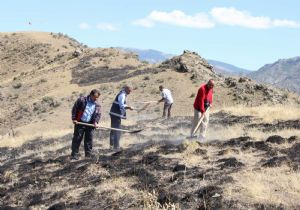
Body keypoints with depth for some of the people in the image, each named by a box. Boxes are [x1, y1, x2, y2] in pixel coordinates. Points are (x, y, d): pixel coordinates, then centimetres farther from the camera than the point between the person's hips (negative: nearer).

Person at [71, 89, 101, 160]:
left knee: (89, 140, 6)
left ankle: (88, 154, 15)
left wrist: (96, 122, -16)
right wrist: (74, 119, -6)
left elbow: (98, 114, 2)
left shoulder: (97, 105, 9)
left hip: (90, 124, 3)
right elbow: (75, 108, -1)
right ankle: (74, 155, 5)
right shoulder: (82, 100, -1)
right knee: (77, 139, 0)